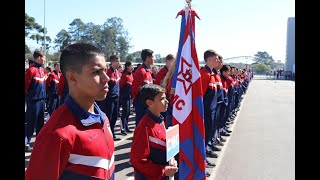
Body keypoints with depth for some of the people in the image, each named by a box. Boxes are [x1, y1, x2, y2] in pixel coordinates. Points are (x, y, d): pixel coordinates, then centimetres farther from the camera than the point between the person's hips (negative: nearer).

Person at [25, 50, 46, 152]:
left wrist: (43, 94, 14)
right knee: (31, 123, -2)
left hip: (42, 99, 8)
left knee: (40, 122, 16)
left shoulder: (41, 69, 11)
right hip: (34, 100, -8)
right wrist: (29, 95, -4)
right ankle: (26, 143, 7)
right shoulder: (31, 69, -15)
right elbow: (26, 85, -14)